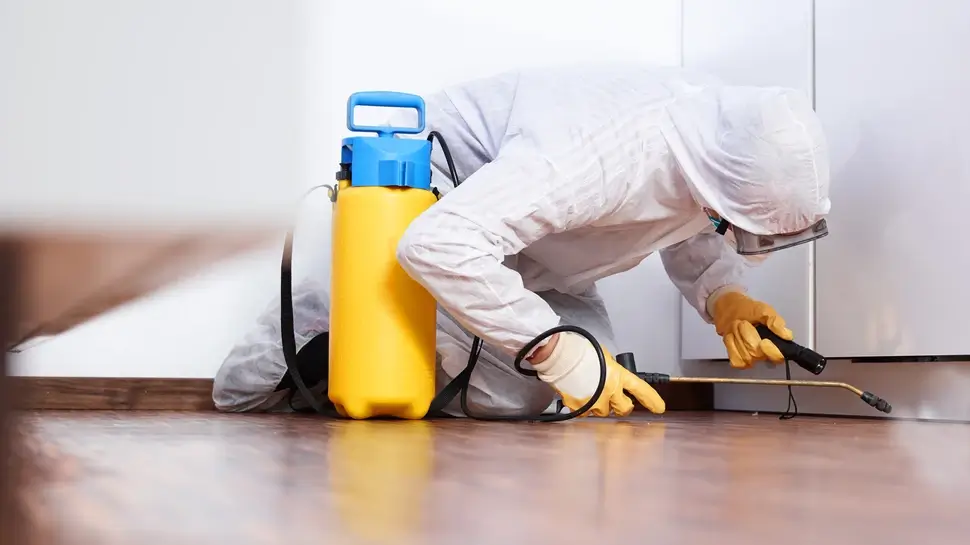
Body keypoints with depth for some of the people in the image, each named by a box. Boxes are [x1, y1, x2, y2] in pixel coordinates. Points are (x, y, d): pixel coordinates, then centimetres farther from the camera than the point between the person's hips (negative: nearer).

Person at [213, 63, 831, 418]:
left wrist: (725, 300, -18)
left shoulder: (727, 123, -15)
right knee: (514, 394, -23)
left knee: (594, 380, -5)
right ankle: (319, 326, -2)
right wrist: (562, 355, -41)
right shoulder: (600, 152, -42)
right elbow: (437, 244, -46)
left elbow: (693, 242, 5)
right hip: (421, 206, -8)